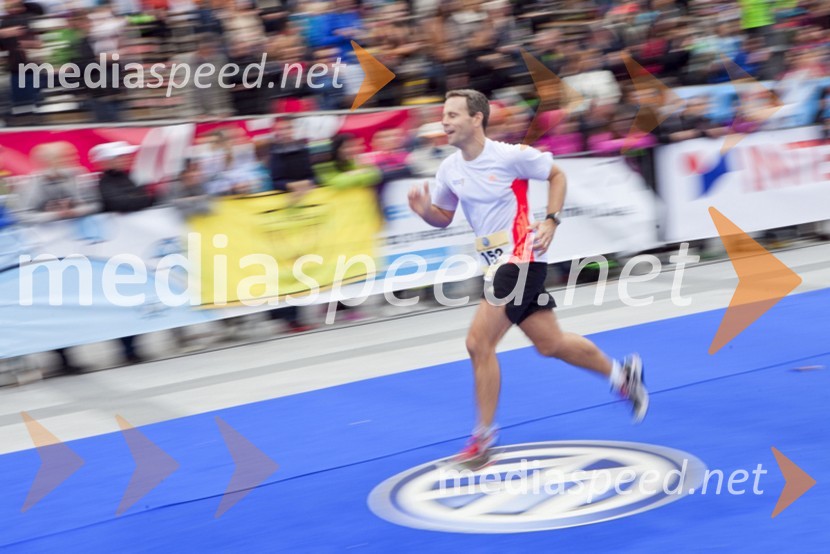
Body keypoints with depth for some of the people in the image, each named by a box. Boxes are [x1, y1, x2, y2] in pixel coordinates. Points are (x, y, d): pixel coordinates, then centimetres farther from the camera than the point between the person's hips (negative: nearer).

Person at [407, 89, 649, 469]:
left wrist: (551, 221, -11)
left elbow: (556, 175, 0)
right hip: (496, 262, 7)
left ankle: (484, 436, -4)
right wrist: (425, 210, -7)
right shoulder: (449, 169, 2)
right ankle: (621, 373, 38)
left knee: (479, 343, -14)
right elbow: (443, 217, 15)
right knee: (551, 344, 16)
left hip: (520, 257, -7)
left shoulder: (510, 156, -15)